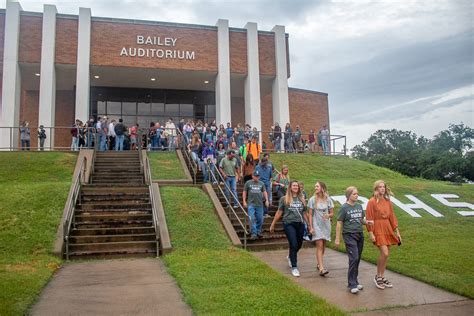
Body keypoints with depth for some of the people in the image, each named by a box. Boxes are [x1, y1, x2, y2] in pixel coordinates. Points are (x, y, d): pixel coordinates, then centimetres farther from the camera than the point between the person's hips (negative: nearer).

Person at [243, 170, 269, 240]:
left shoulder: (261, 183, 12)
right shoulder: (248, 183, 4)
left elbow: (264, 192, 14)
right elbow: (244, 192, 6)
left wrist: (266, 200, 4)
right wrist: (244, 201, 0)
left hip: (259, 204, 3)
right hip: (251, 204, -3)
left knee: (260, 219, 5)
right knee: (252, 219, -8)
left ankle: (258, 232, 21)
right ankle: (253, 233, -5)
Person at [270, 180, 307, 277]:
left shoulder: (302, 199, 12)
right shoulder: (284, 199, 1)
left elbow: (304, 213, 17)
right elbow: (279, 212, 4)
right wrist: (273, 225, 4)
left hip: (300, 224, 4)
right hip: (289, 224, -4)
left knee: (299, 244, 14)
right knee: (293, 244, -11)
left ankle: (290, 257, 45)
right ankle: (294, 267, 1)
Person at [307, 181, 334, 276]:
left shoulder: (328, 200, 1)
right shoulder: (312, 200, -3)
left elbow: (332, 213, 6)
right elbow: (310, 214, -2)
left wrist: (328, 216, -18)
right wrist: (311, 227, -7)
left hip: (326, 225, 3)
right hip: (317, 225, -3)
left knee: (323, 245, 12)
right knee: (319, 246, -11)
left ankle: (319, 263, 31)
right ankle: (321, 268, -16)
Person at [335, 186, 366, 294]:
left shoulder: (359, 206, 10)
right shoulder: (344, 208, -7)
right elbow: (339, 223, -6)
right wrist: (337, 239, -7)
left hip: (360, 234, 6)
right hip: (349, 235, -6)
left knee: (357, 259, 9)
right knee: (354, 258, -11)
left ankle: (354, 281, 22)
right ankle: (352, 284, -3)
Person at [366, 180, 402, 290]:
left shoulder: (387, 201, 9)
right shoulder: (372, 202, -9)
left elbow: (392, 216, 12)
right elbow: (369, 219, -10)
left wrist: (397, 231, 11)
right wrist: (371, 233, -14)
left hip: (387, 229, 6)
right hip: (378, 229, -6)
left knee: (386, 254, 8)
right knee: (384, 253, -14)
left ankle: (382, 277, 22)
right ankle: (377, 277, 4)